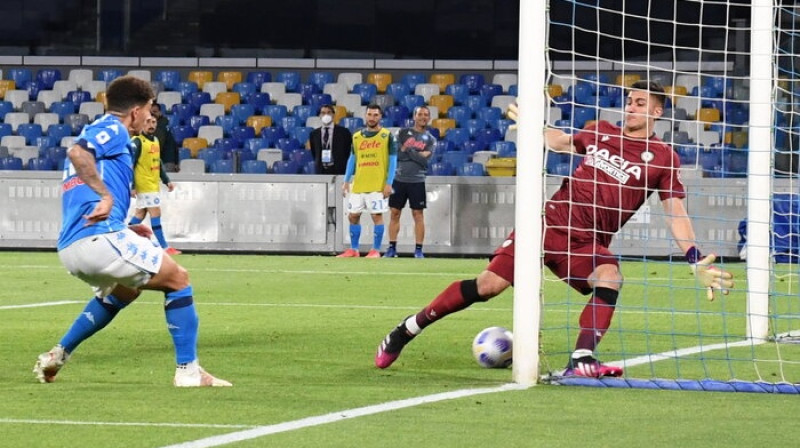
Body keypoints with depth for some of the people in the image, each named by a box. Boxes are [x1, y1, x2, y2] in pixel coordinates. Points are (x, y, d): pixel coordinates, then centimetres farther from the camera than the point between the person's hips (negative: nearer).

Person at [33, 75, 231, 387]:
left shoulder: (101, 132, 29)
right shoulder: (113, 130, 0)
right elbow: (77, 153, -23)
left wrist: (128, 230, 23)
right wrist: (106, 196, -23)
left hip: (70, 249, 10)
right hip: (99, 236, -10)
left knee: (124, 291, 36)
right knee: (178, 280, 3)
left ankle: (58, 354, 28)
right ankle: (188, 371, -2)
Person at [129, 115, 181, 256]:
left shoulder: (155, 140, 14)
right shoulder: (138, 142, -12)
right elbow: (130, 165, -15)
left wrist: (166, 181, 16)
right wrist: (131, 186, -19)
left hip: (154, 185, 9)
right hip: (144, 185, -9)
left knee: (140, 214, 12)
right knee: (155, 213, -9)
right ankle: (164, 247, -9)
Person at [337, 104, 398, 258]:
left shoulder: (387, 135, -2)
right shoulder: (357, 137, 11)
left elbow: (392, 160, -3)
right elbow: (352, 159, 17)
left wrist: (389, 183, -10)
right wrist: (346, 181, 10)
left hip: (378, 185, -5)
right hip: (358, 184, 5)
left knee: (377, 215, -4)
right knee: (353, 216, 5)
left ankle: (375, 250, 3)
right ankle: (353, 250, 15)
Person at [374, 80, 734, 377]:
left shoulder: (662, 157, 1)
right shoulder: (600, 132, 10)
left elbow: (676, 213, -2)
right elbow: (560, 143, 30)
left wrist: (697, 262, -9)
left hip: (588, 241, -1)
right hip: (553, 219, 1)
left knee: (609, 276, -35)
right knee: (489, 285, -7)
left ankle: (581, 361, -35)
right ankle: (407, 330, 6)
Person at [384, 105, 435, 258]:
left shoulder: (430, 139, 6)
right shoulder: (403, 133, 6)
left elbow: (425, 158, -7)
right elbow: (396, 153, -4)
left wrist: (407, 150, -9)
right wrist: (417, 155, -10)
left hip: (417, 182, -1)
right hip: (399, 179, 1)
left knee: (418, 214, -1)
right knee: (394, 213, 2)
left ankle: (418, 250, 2)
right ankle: (392, 248, 8)